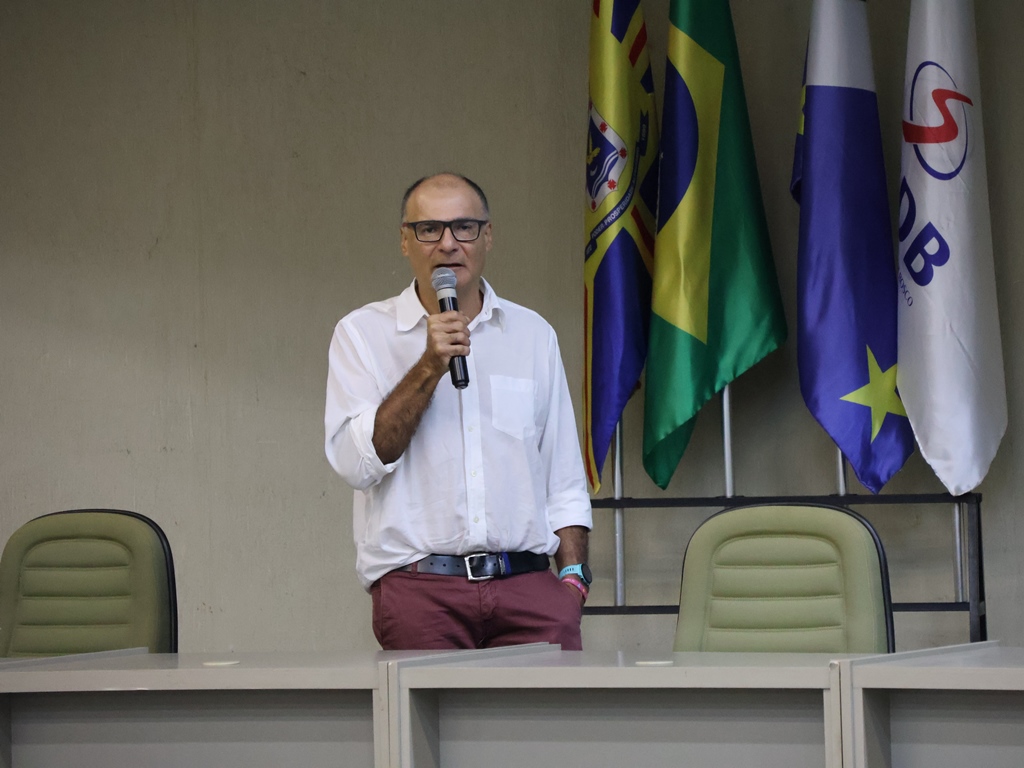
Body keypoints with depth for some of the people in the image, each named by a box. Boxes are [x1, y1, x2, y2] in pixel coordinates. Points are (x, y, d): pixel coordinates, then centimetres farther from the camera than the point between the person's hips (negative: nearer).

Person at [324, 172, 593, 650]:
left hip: (527, 583, 2)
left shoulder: (532, 334, 16)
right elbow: (357, 462, -6)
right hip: (418, 587, -2)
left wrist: (572, 575, 6)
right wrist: (430, 367, -11)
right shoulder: (362, 334, 7)